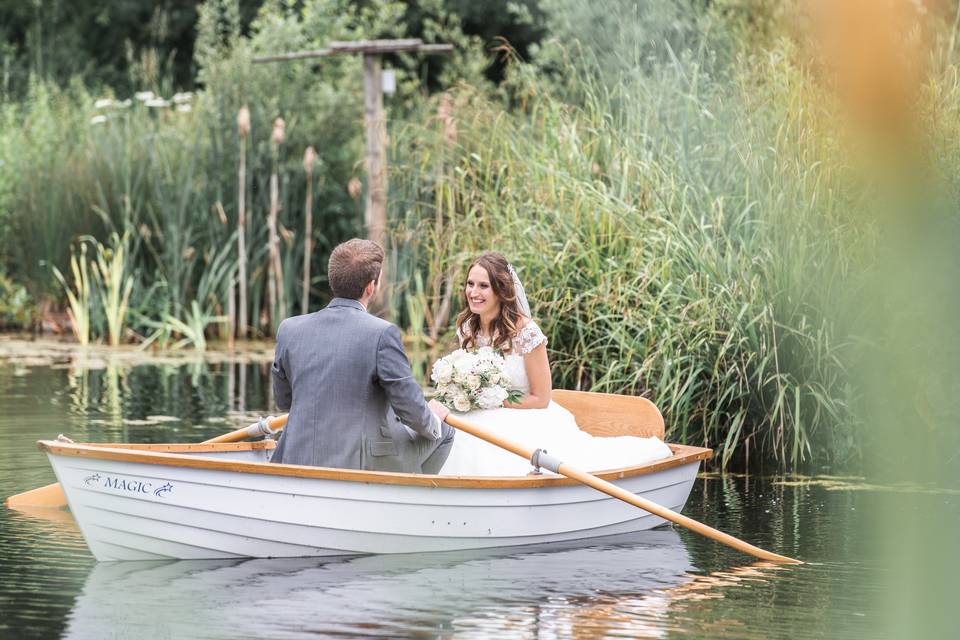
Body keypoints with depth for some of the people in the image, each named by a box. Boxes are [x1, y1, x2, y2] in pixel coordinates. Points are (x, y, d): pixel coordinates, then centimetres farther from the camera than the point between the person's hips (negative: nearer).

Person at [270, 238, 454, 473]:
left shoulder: (289, 329, 1)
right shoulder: (382, 333, -14)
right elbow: (411, 409, -10)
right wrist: (433, 421, 13)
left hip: (298, 462, 5)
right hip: (359, 467, -5)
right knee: (444, 433, 18)